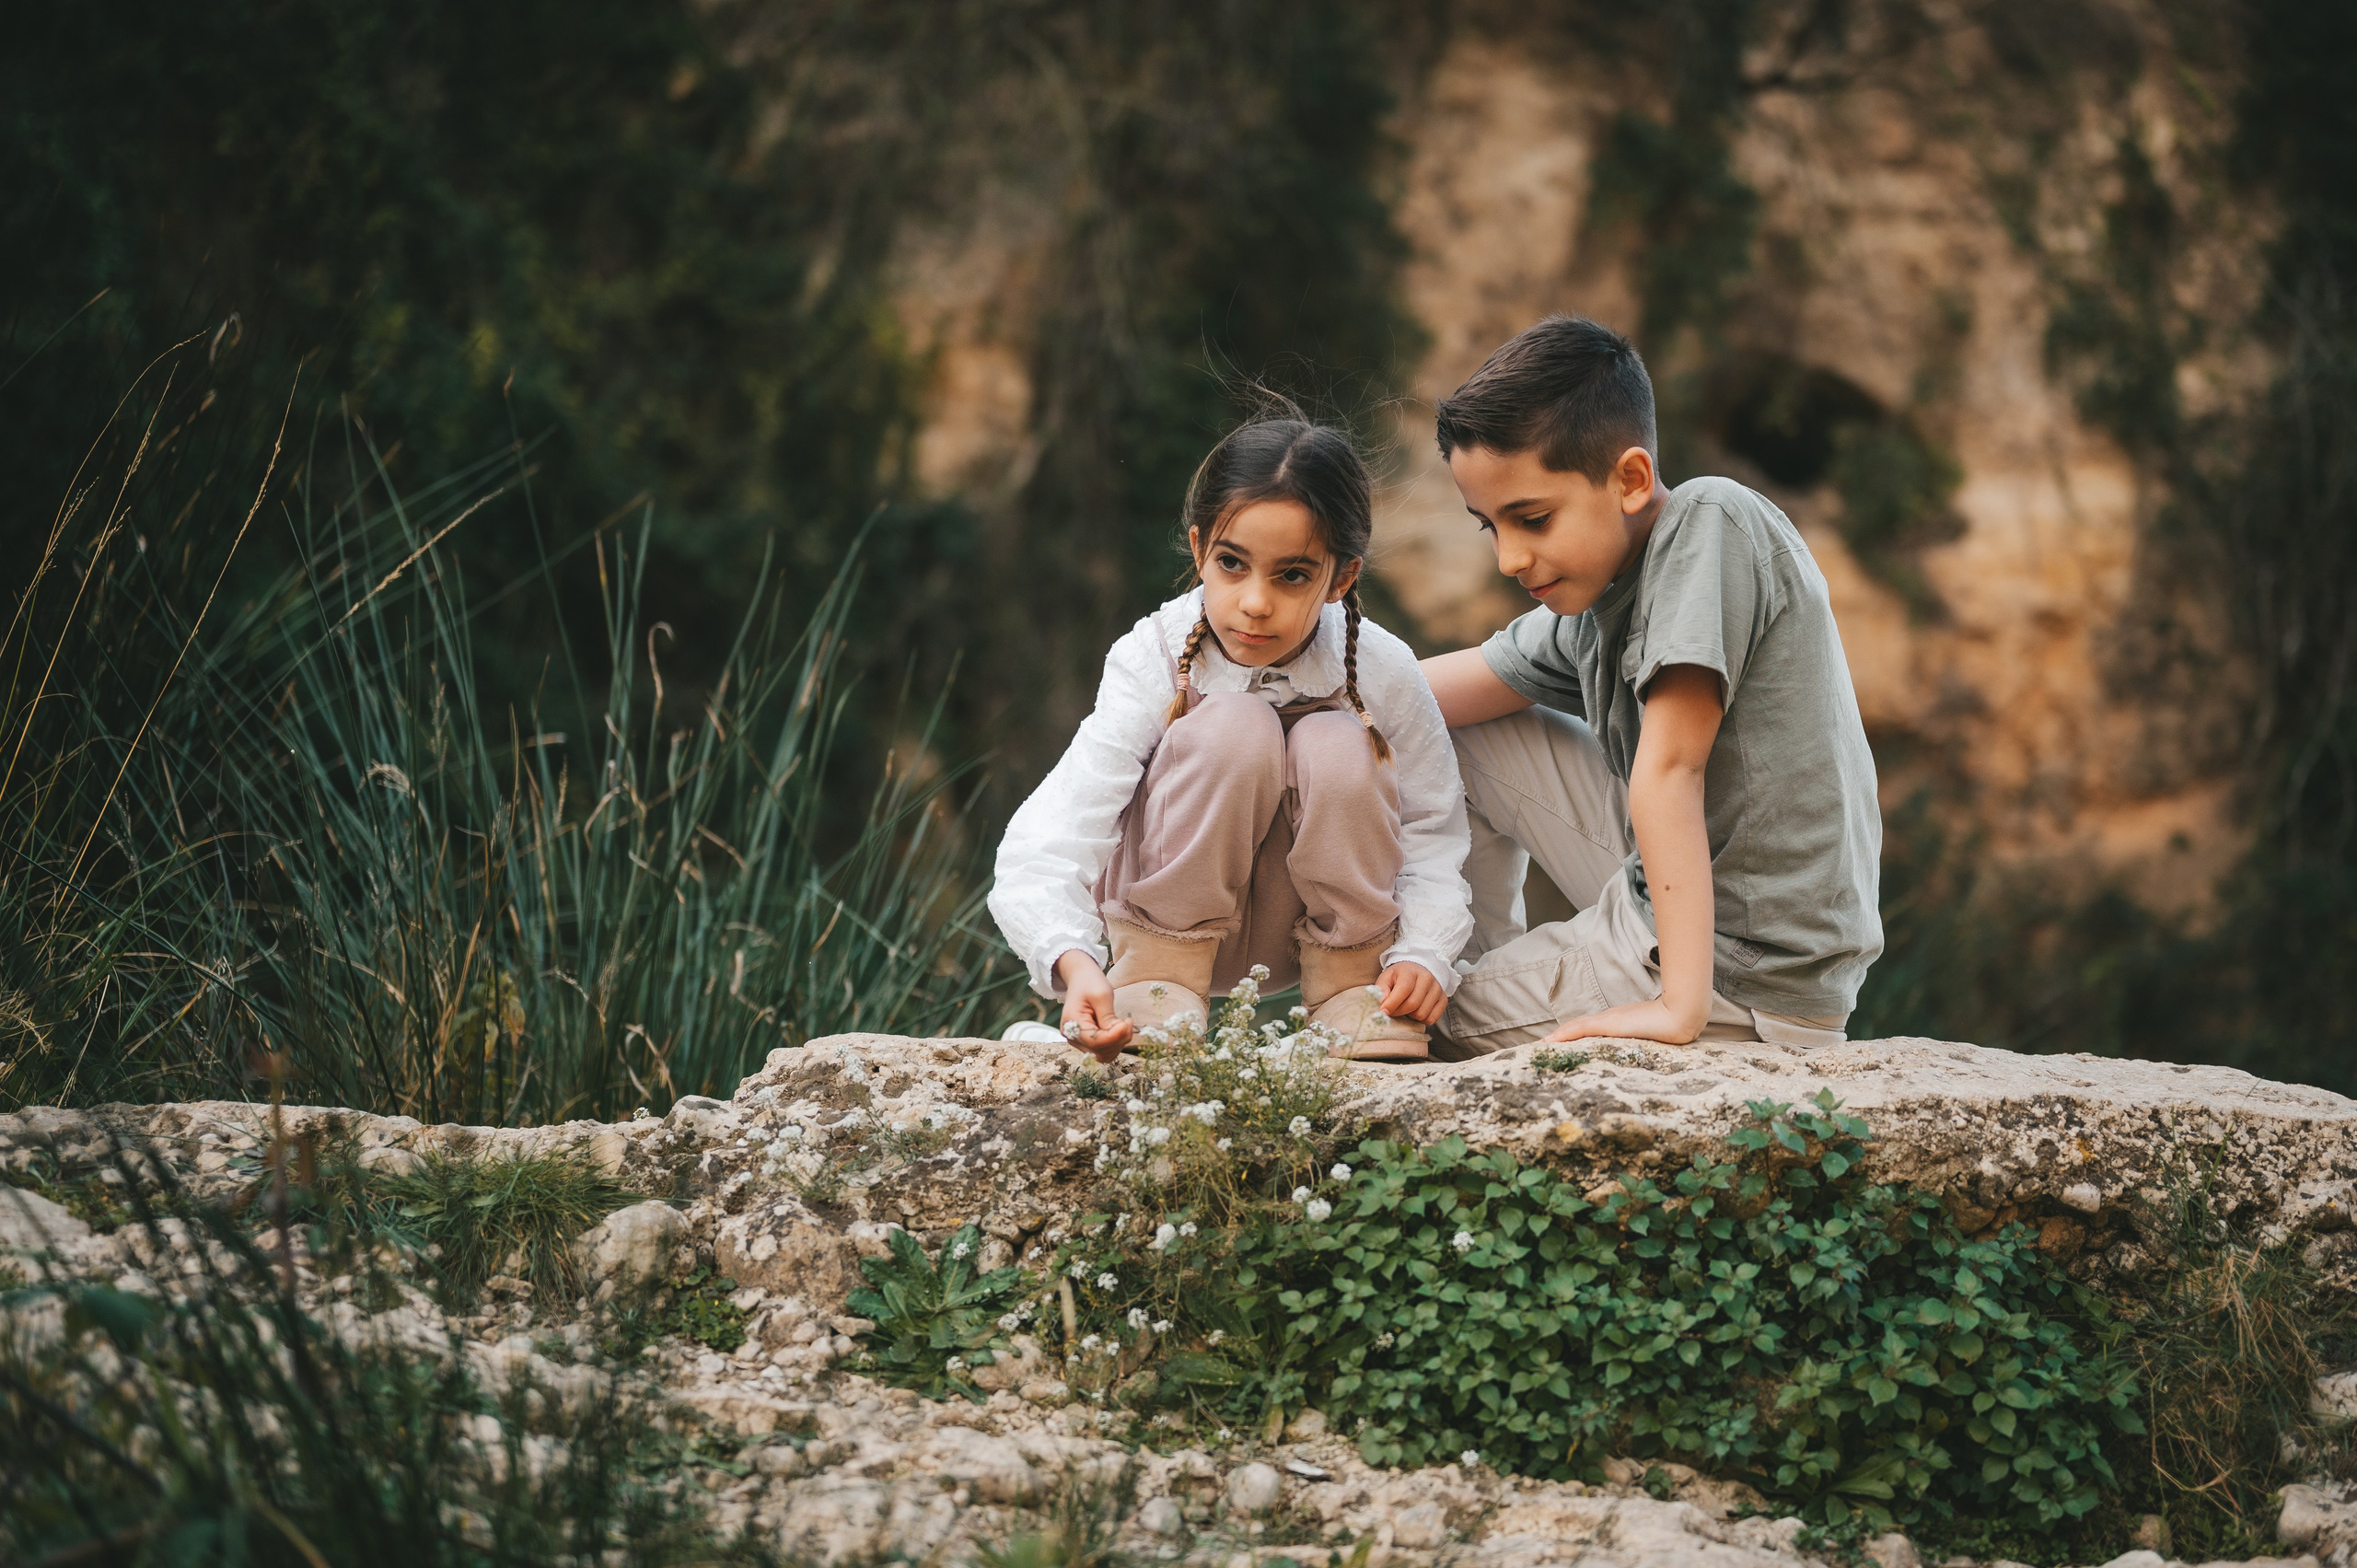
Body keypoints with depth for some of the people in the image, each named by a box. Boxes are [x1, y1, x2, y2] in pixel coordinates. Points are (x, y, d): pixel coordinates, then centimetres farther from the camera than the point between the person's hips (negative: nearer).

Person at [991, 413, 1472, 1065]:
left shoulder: (1382, 673, -17)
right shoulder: (1153, 661, -23)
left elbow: (1433, 837, -11)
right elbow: (1050, 835, -32)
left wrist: (1423, 956, -31)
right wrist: (1073, 962, -50)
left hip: (1322, 914, 2)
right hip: (1170, 907, -2)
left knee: (1337, 746, -28)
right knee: (1235, 726, -30)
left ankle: (1352, 973, -7)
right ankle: (1157, 973, -15)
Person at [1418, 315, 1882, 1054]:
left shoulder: (1710, 521, -19)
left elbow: (1669, 769, -27)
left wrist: (1682, 1005, -32)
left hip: (1750, 977, -9)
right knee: (1449, 736, 18)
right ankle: (1476, 963, 28)